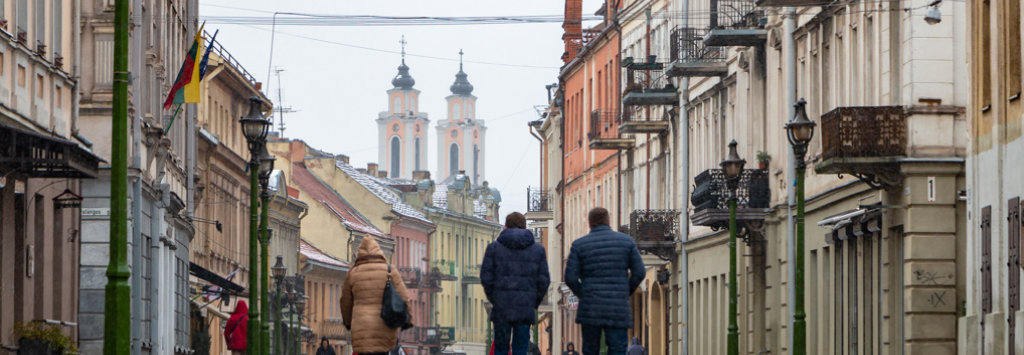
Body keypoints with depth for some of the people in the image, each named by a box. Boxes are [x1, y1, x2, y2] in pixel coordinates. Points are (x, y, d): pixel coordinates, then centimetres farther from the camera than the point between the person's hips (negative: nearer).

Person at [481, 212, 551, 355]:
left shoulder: (494, 247, 3)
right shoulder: (538, 249, 6)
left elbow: (486, 277, -1)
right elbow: (544, 280, 2)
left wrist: (493, 299, 11)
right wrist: (535, 303, 13)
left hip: (501, 307, 0)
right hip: (526, 308, 0)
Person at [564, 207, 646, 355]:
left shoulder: (579, 245, 3)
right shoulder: (626, 241, 6)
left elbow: (570, 278, -3)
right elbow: (639, 272, 3)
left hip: (590, 309, 0)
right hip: (618, 308, 0)